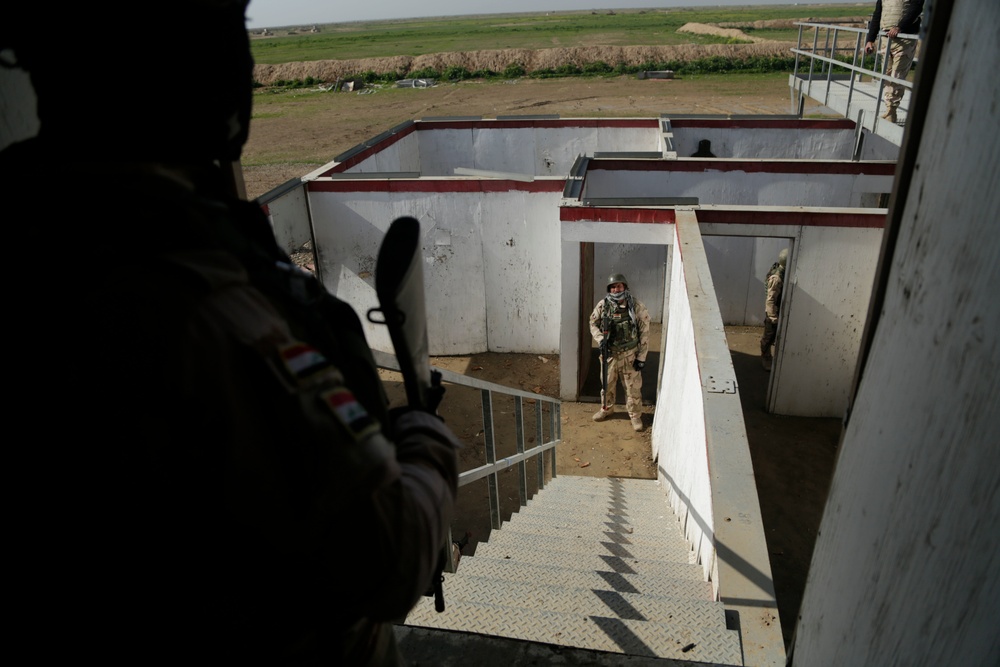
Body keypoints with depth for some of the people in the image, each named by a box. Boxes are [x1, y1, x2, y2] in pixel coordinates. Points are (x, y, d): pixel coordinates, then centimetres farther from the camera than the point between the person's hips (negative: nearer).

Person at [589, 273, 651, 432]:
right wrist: (600, 339, -12)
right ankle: (606, 408, 41)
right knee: (607, 383, 18)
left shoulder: (637, 306, -13)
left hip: (630, 354, -2)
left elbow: (644, 333, -8)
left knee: (633, 386, 6)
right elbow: (593, 324, 7)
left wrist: (641, 357, -8)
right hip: (609, 353, 2)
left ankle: (635, 415, 25)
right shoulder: (602, 305, -7)